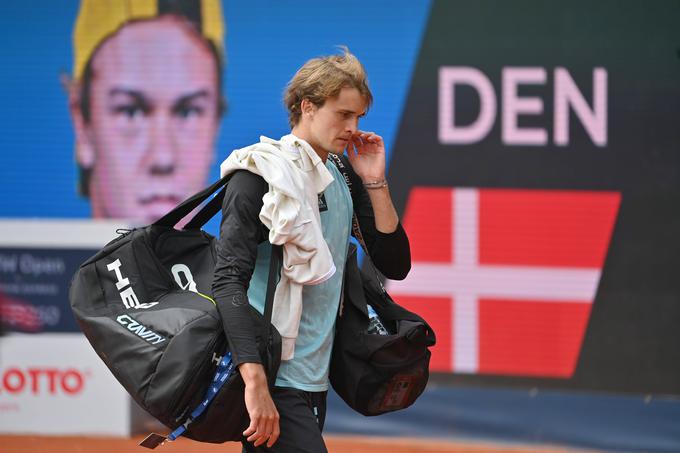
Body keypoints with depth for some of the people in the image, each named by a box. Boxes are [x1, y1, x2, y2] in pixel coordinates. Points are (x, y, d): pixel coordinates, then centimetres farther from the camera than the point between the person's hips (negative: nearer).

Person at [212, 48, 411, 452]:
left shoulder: (344, 178, 13)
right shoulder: (261, 175, -11)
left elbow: (395, 265, 12)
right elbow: (229, 282, -19)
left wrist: (374, 183, 1)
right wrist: (255, 382, -28)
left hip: (315, 383, 8)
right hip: (273, 382, -8)